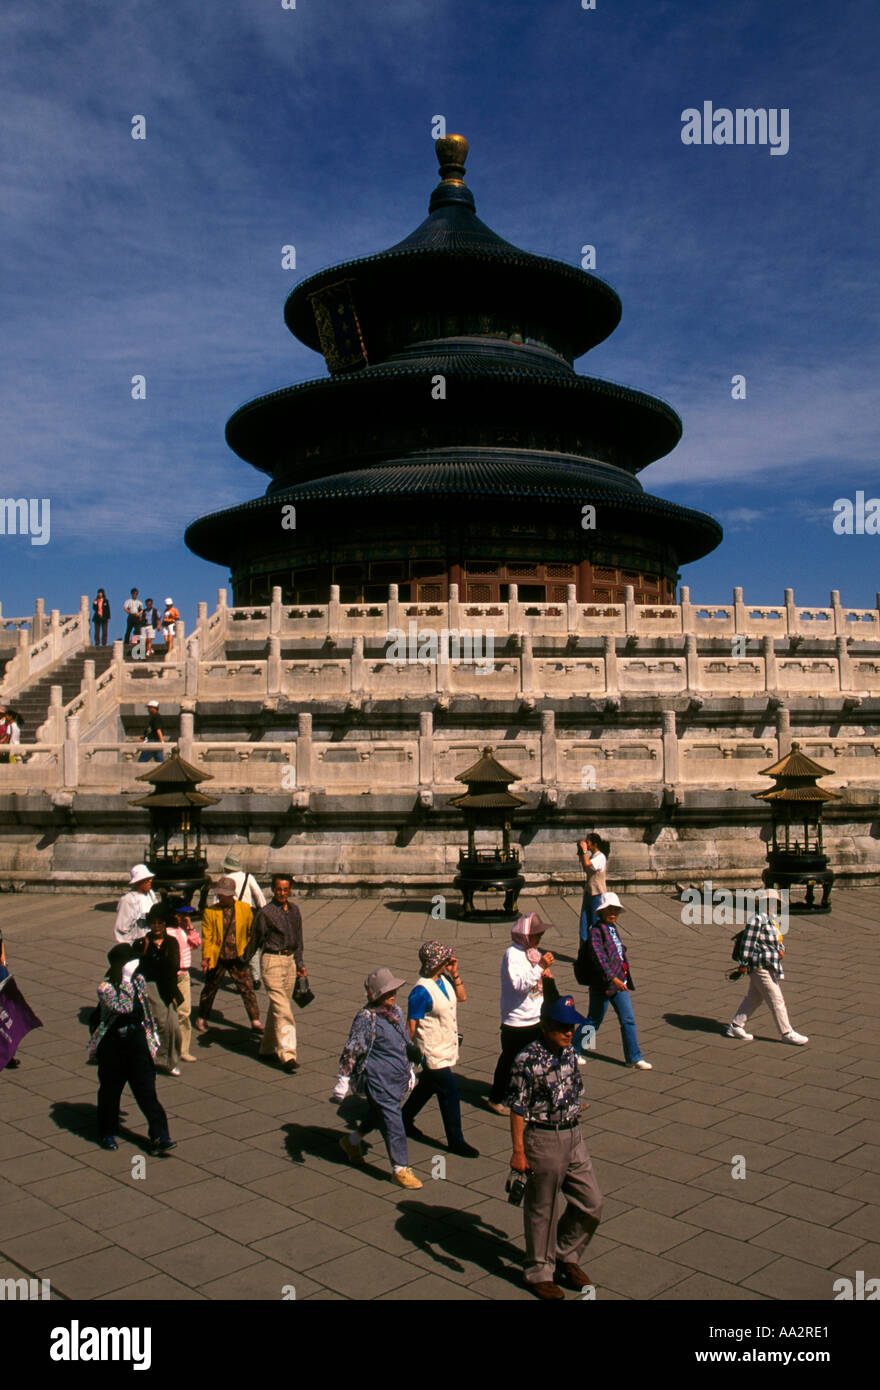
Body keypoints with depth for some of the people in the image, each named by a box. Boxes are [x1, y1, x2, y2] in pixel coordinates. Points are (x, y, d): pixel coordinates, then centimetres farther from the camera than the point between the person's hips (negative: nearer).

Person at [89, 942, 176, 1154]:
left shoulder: (138, 980, 2)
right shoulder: (105, 987, -15)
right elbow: (123, 1008, -30)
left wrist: (153, 1034, 18)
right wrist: (125, 983, -28)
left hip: (137, 1042, 4)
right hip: (113, 1045, -3)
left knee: (147, 1090, -1)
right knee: (110, 1090, 12)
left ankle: (159, 1137, -2)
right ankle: (107, 1133, 31)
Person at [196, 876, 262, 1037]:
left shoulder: (245, 909, 1)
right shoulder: (210, 912, -2)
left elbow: (251, 931, 9)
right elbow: (206, 937, -3)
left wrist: (248, 951, 4)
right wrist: (206, 957, -11)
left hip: (238, 957, 0)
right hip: (217, 958, 0)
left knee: (247, 989, -1)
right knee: (210, 989, 13)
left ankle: (255, 1022, 6)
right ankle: (201, 1019, 33)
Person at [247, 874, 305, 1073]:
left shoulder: (294, 910, 9)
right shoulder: (265, 913, -10)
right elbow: (255, 940, -4)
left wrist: (299, 962, 18)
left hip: (290, 960, 6)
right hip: (272, 961, -6)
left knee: (278, 1007, 13)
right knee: (282, 1009, -11)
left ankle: (268, 1048, 26)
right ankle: (287, 1055, -12)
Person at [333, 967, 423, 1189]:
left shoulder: (396, 1012, 6)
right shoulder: (367, 1018, -17)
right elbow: (351, 1050, -16)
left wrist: (409, 1069, 25)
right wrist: (343, 1080, -17)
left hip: (398, 1079, 8)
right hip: (378, 1080, -8)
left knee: (377, 1115, 22)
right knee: (392, 1121, -4)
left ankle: (351, 1142, 46)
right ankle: (400, 1169, 7)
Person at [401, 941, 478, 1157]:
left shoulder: (444, 980, 0)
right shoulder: (422, 991, -24)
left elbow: (461, 997, 13)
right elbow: (411, 1024, -18)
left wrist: (455, 974, -1)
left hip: (447, 1049, 9)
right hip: (433, 1054, -9)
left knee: (426, 1087, 23)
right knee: (450, 1092, -2)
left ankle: (404, 1121, 42)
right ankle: (456, 1141, 10)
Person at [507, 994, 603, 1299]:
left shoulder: (568, 1052, 2)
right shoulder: (529, 1060, -21)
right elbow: (517, 1108, -17)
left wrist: (573, 1130, 19)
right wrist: (518, 1151, -17)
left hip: (573, 1136, 7)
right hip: (542, 1140, -7)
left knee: (591, 1203, 13)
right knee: (541, 1210, 9)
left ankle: (567, 1257, 34)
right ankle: (539, 1272, 29)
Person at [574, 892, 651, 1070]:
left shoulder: (613, 929, 10)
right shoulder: (596, 931, -17)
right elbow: (599, 957, -26)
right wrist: (613, 978, -32)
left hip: (619, 982, 8)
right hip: (602, 984, -8)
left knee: (628, 1020, 7)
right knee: (594, 1022, 6)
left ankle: (634, 1058, 16)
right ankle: (573, 1051, 24)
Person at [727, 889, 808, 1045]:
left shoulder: (772, 919, 13)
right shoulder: (756, 920, -18)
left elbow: (778, 939, 25)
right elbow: (747, 942, -18)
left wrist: (782, 950, 4)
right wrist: (743, 964, -17)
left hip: (770, 966, 10)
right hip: (761, 967, -10)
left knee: (754, 998, 15)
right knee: (776, 1000, -2)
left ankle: (735, 1027, 22)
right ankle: (787, 1033, 8)